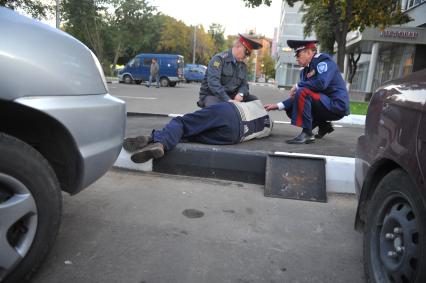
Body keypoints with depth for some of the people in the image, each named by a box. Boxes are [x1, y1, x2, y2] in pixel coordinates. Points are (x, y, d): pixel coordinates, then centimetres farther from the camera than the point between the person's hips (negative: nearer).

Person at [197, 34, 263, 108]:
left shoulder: (243, 66, 10)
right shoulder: (219, 59, -12)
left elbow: (244, 84, 12)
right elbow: (213, 82, -25)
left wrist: (240, 94, -14)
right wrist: (227, 100, -36)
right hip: (212, 95, -7)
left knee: (253, 99, -7)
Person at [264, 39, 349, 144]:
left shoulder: (324, 60, -10)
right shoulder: (306, 70, 12)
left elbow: (321, 83, -28)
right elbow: (297, 96, 7)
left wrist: (297, 86, -16)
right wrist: (278, 106, -1)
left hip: (337, 105, -9)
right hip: (325, 104, 9)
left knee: (302, 92, -26)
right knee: (291, 109, 8)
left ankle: (307, 133, -21)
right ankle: (324, 126, 14)